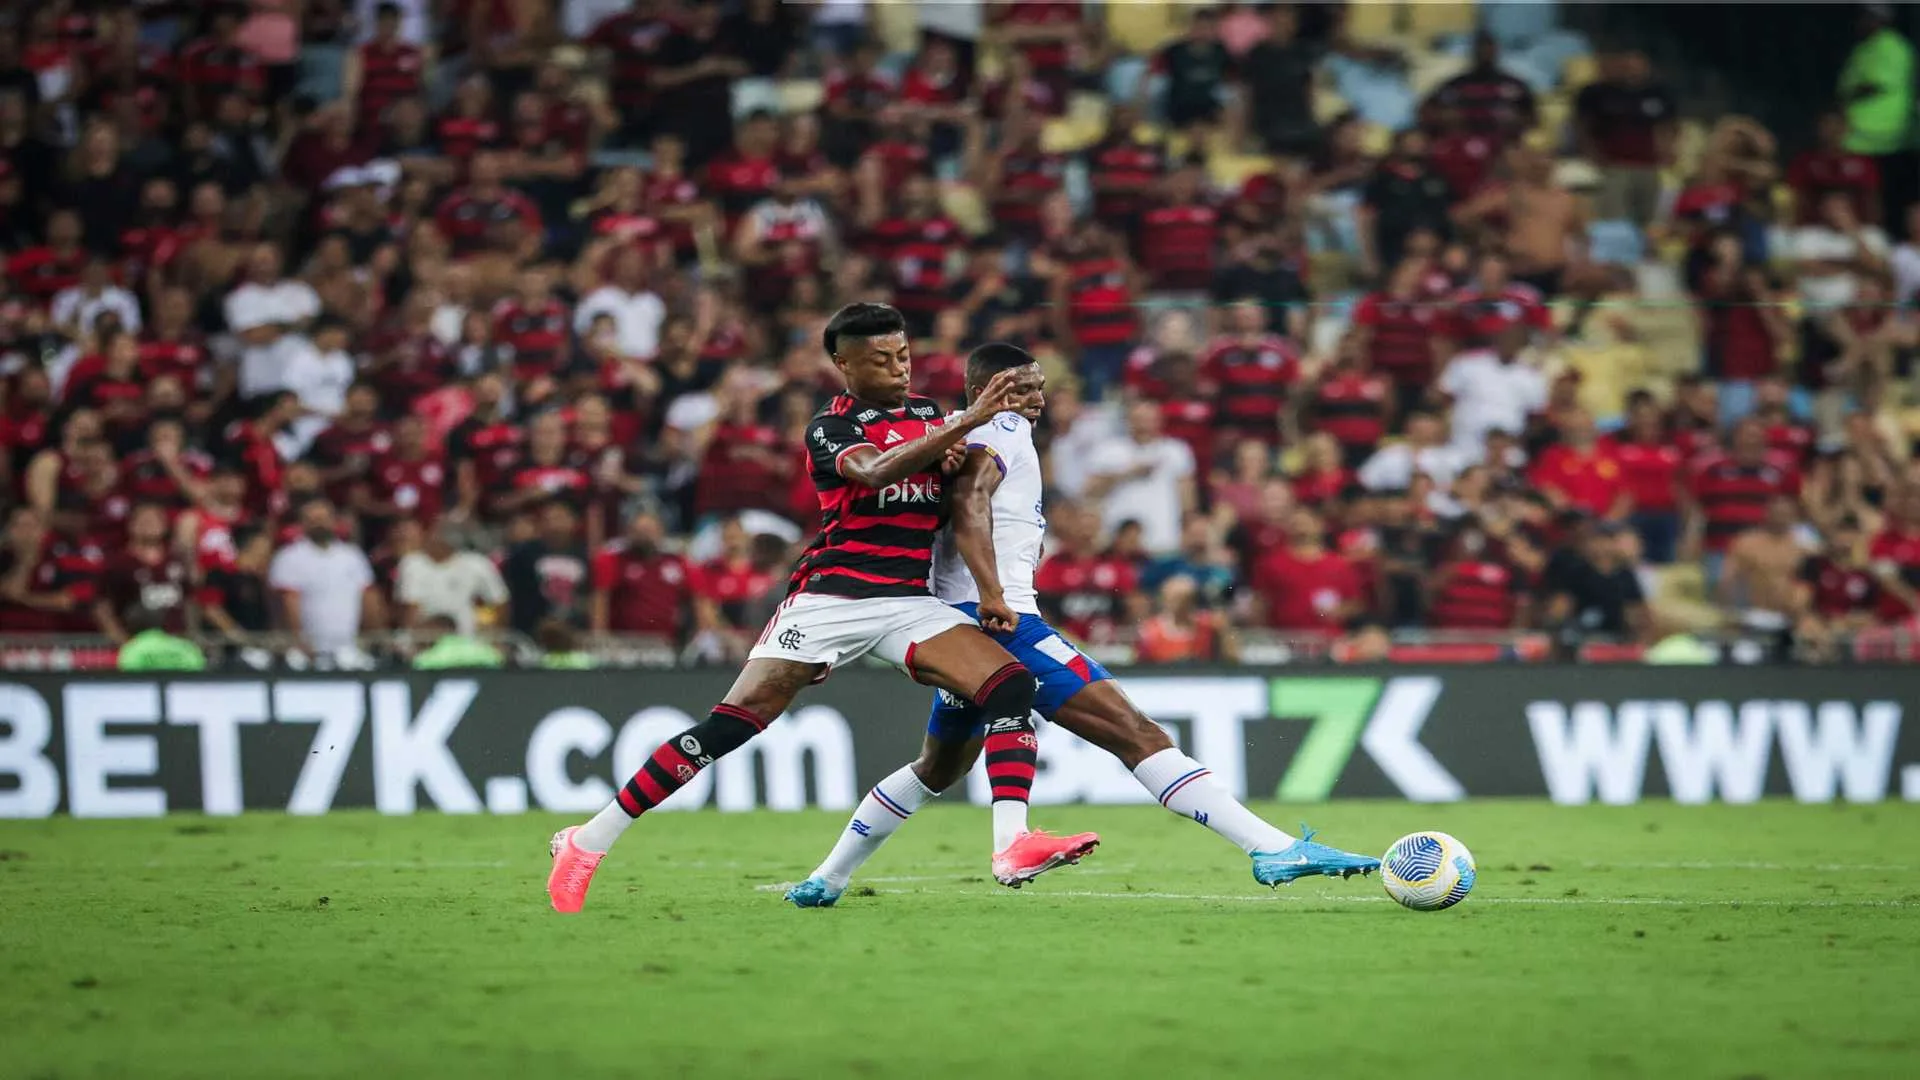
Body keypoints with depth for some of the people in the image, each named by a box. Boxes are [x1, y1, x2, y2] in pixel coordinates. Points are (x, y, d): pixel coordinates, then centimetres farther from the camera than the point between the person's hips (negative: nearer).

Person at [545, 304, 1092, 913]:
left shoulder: (928, 414, 15)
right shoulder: (829, 429, -3)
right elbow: (876, 472, -25)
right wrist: (967, 423, -31)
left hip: (909, 603, 5)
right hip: (831, 598, -5)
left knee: (1011, 683, -17)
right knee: (730, 726, -11)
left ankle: (1014, 848, -25)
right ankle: (588, 844, -3)